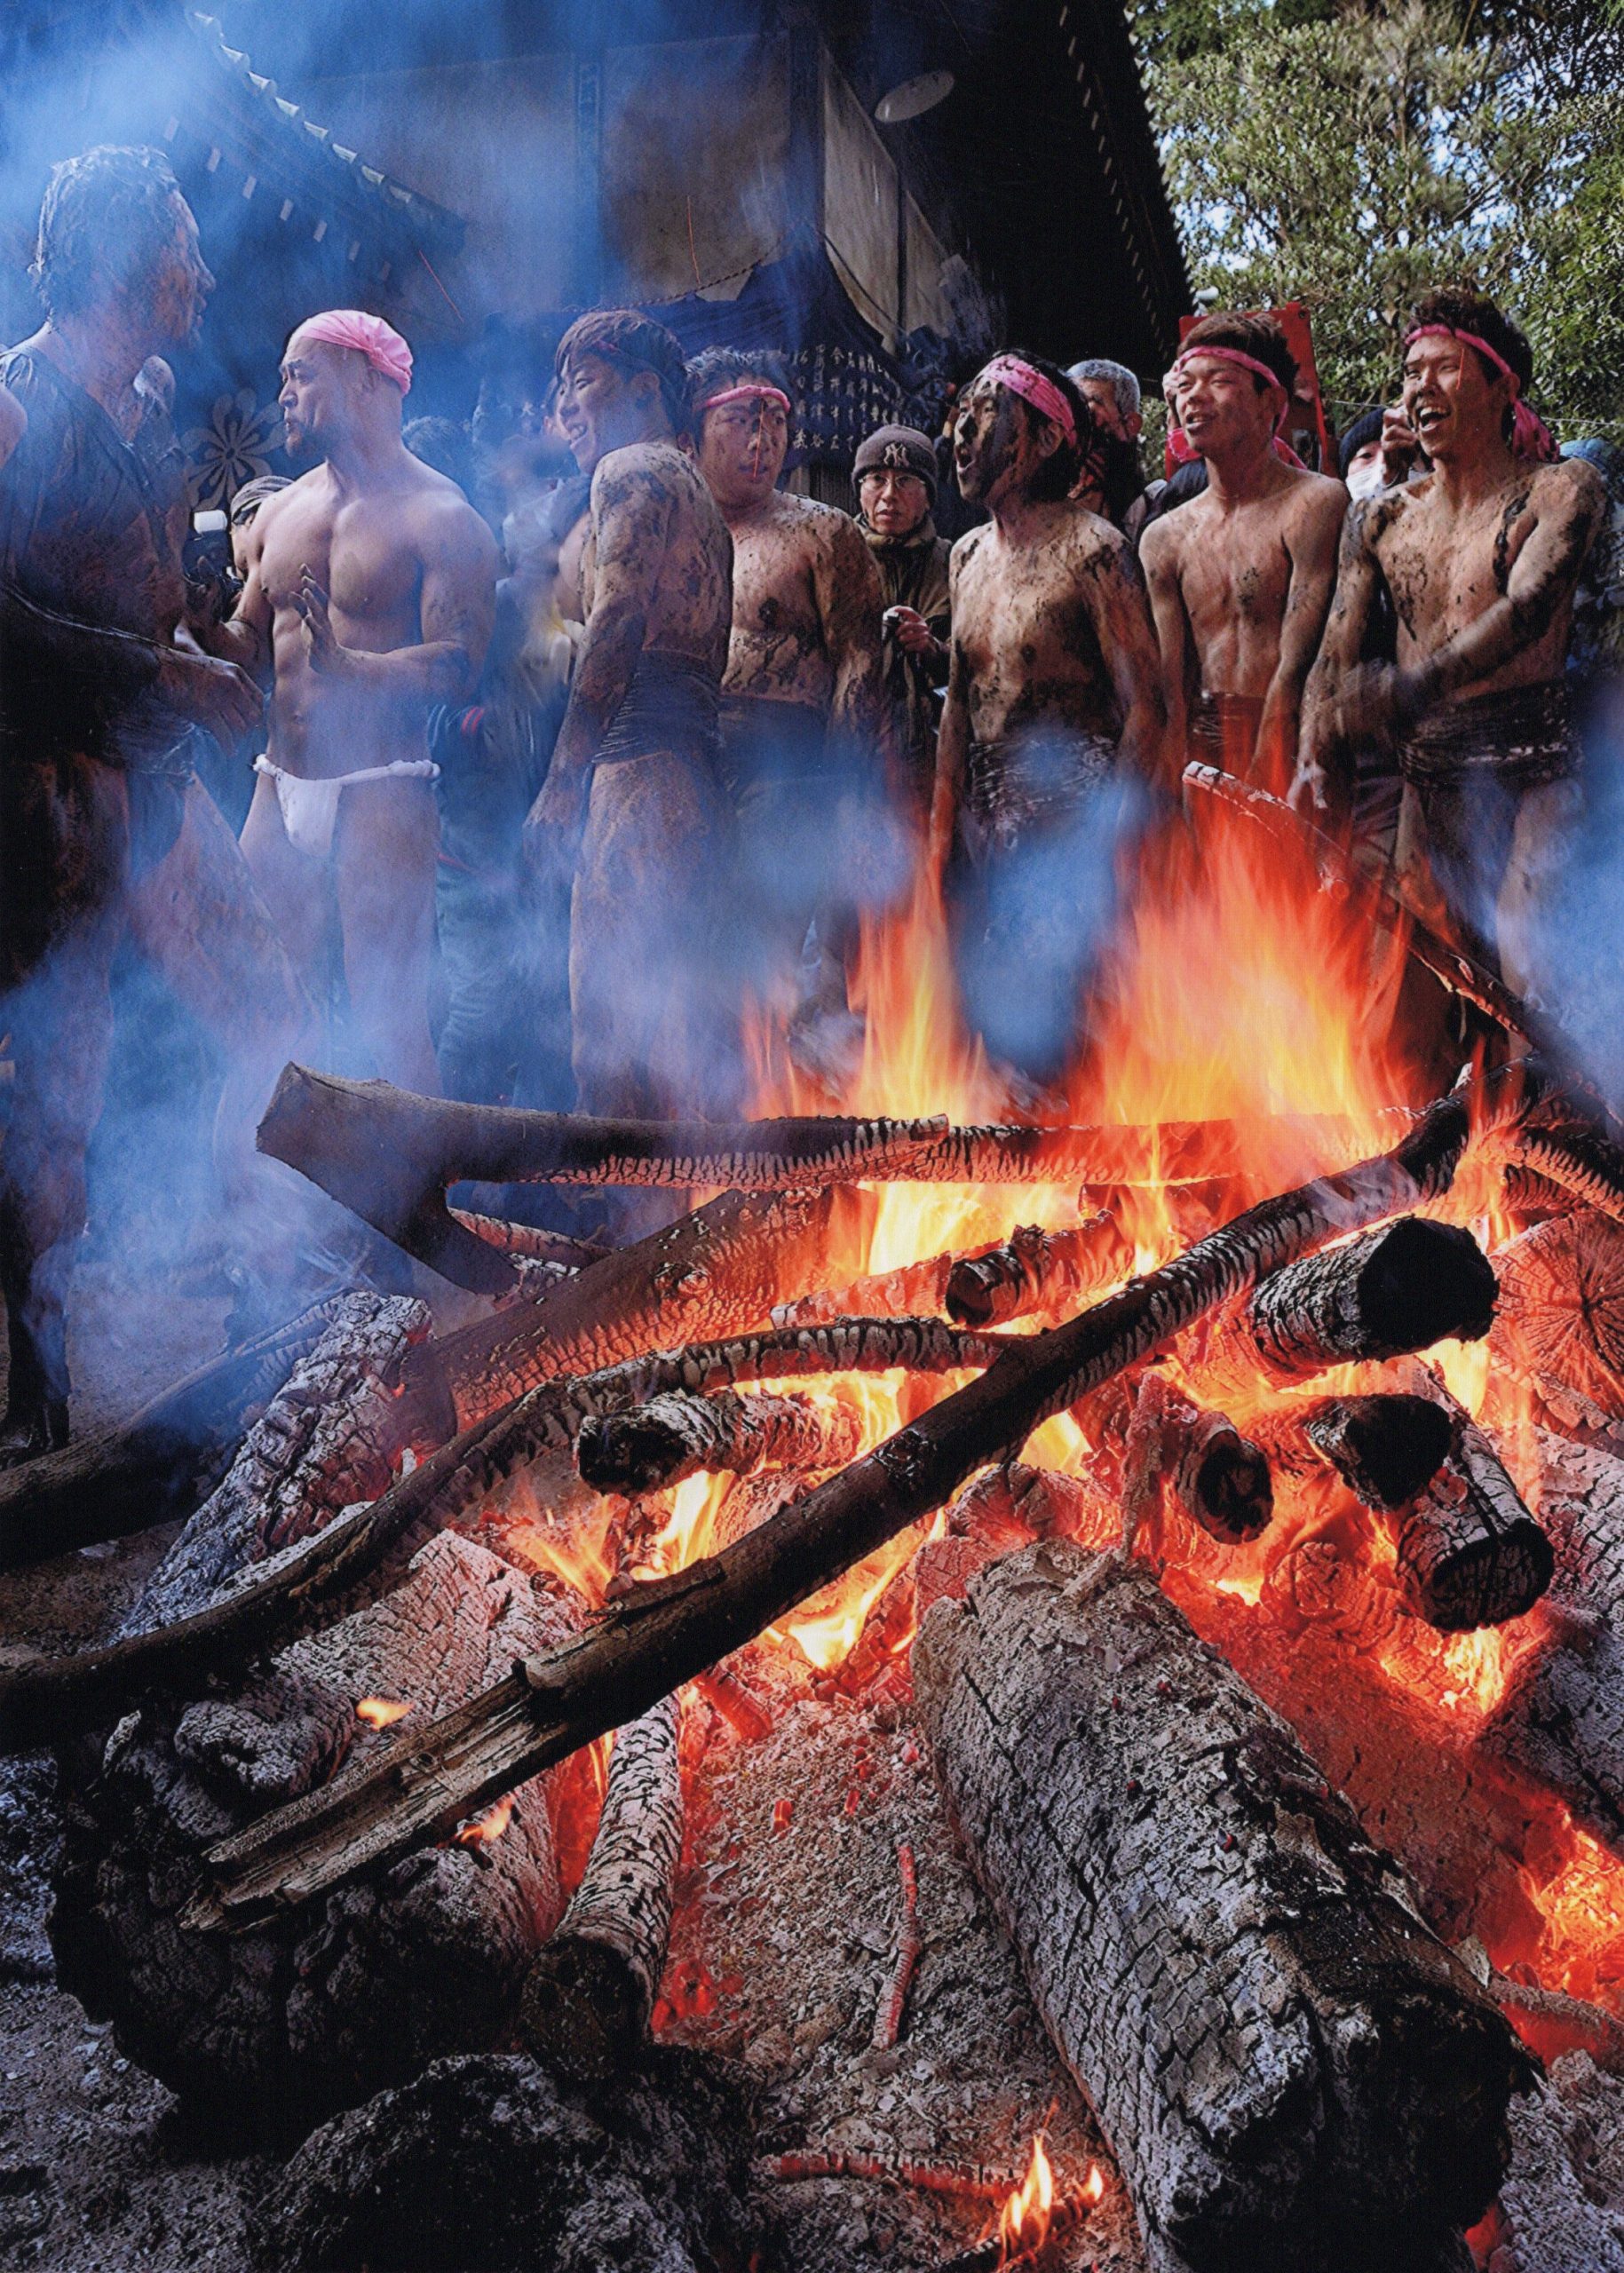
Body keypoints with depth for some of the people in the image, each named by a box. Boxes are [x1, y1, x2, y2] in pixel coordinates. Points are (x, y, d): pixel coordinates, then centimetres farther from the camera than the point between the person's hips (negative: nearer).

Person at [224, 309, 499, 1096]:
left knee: (387, 1018, -8)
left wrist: (351, 668, -30)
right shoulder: (280, 512, 16)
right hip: (280, 790, 7)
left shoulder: (440, 517, -5)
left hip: (379, 792, -6)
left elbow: (459, 663, -14)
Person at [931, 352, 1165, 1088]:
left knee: (1041, 1010, -9)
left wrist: (1108, 833, -13)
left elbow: (1143, 708, -10)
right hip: (984, 808, 7)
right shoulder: (968, 555, 13)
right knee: (983, 1002, 7)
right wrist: (942, 822, 14)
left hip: (1070, 807, -7)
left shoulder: (1092, 550, -9)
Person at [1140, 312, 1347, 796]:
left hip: (1290, 756, -4)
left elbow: (1296, 670, -10)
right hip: (1201, 760, 4)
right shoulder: (1164, 538, 12)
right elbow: (1170, 688, 6)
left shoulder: (1313, 504, -4)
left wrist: (1257, 794, -14)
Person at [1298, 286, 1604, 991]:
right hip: (1427, 777, 5)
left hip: (1532, 772, -4)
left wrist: (1415, 685, -34)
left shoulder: (1560, 489, 0)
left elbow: (1526, 611, -18)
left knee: (1527, 973, -19)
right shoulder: (1380, 518, 13)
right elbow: (1336, 654, 6)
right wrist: (1314, 762, -12)